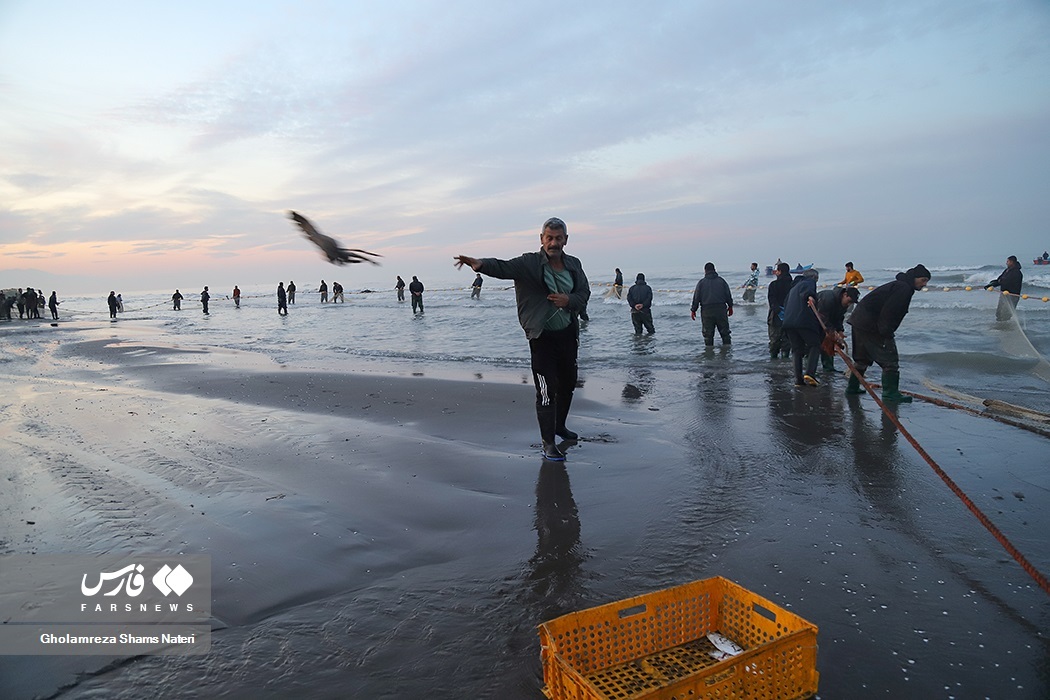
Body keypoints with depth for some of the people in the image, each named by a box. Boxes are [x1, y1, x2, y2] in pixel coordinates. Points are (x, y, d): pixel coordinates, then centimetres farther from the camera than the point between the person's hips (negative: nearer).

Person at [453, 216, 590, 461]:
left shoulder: (574, 265, 5)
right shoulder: (530, 263, -11)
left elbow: (584, 293, 9)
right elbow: (504, 267, -26)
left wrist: (569, 300, -14)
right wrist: (481, 264, -48)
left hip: (568, 334, 6)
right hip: (542, 337, -6)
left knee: (568, 383, 20)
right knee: (547, 390, -8)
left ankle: (559, 426, 43)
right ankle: (548, 443, 2)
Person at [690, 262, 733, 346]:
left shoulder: (701, 283, -1)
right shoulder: (721, 281, 4)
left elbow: (696, 298, -1)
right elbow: (728, 295, 8)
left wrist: (693, 310, 7)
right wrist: (730, 306, 20)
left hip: (706, 311, -1)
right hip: (721, 310, 1)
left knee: (708, 334, 5)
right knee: (725, 332, 11)